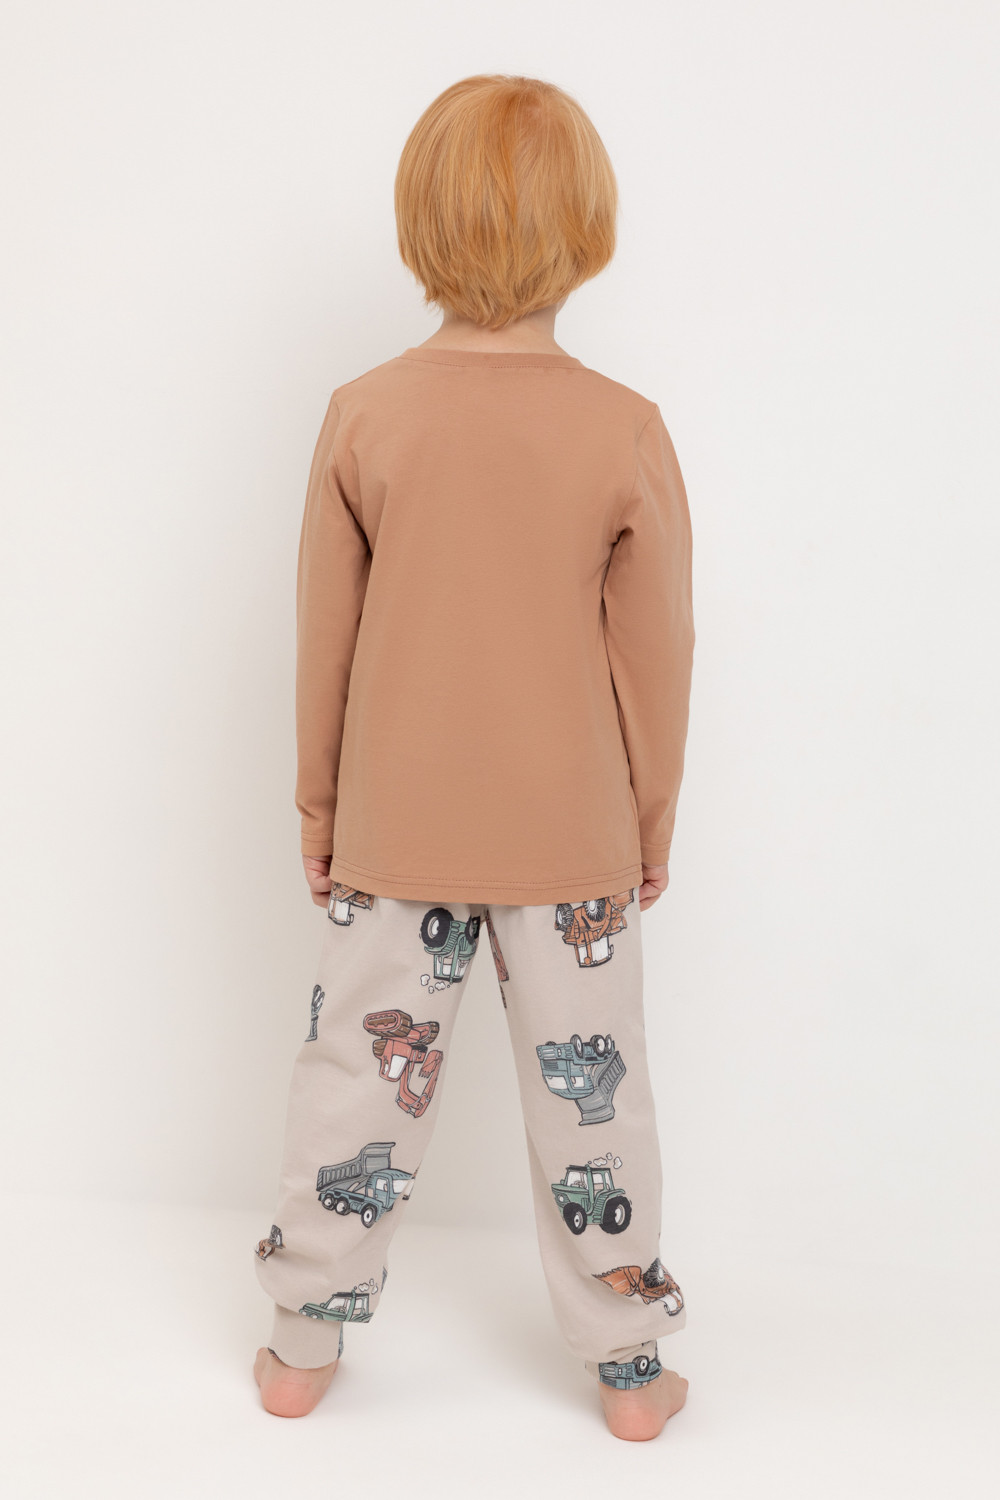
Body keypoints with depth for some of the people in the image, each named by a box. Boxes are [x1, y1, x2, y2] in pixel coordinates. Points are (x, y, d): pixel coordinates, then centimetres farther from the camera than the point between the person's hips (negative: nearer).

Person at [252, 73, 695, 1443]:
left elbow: (325, 642, -2)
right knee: (589, 1084, 11)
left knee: (361, 1068, 13)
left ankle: (304, 1345, 29)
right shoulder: (628, 433, -12)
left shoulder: (363, 416, -9)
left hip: (393, 826, 1)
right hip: (574, 834, -1)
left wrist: (318, 810, 11)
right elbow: (655, 654, -5)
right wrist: (654, 817, 9)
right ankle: (629, 1366, 25)